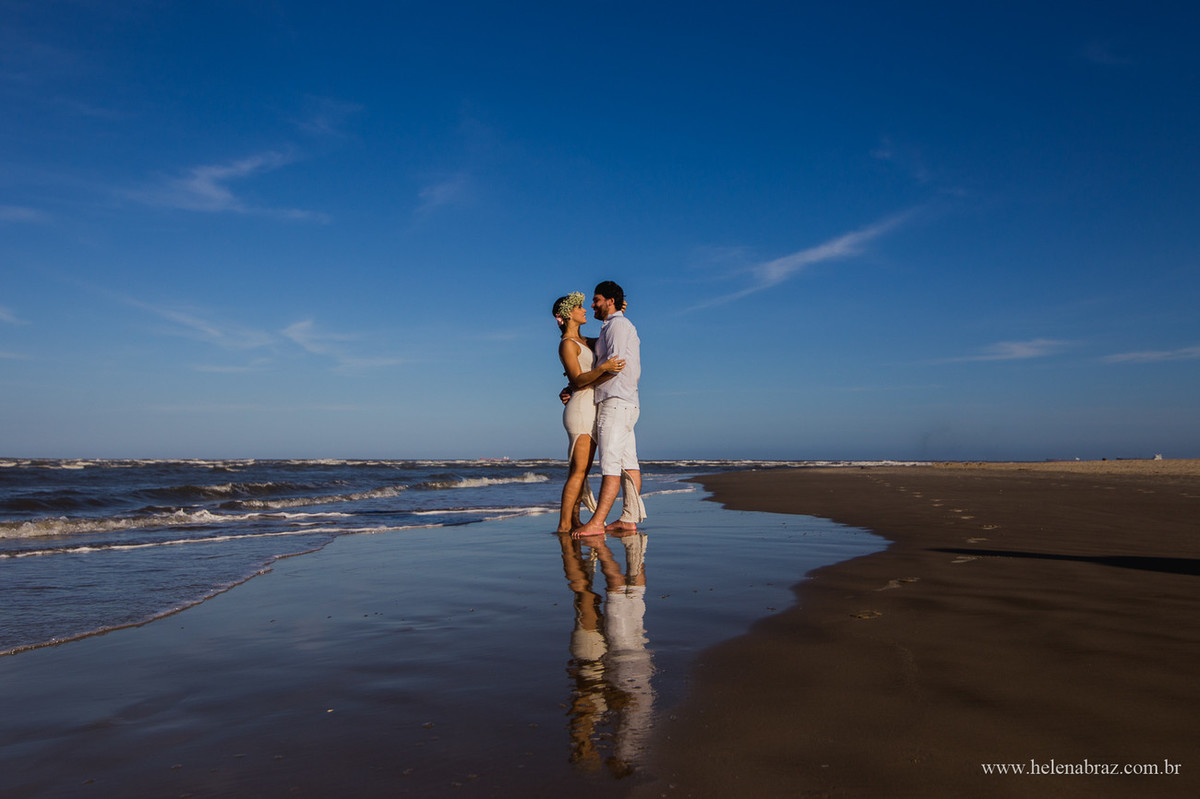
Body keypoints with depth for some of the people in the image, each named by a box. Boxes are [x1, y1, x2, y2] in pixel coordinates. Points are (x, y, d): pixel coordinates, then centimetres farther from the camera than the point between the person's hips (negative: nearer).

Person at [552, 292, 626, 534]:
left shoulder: (582, 341, 19)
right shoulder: (567, 344, -8)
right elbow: (577, 380, -17)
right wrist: (603, 368, -32)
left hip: (590, 411, 9)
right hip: (581, 409, -9)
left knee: (582, 470, 8)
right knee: (578, 471, -13)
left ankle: (574, 521, 11)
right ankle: (563, 525, -13)